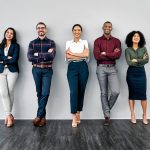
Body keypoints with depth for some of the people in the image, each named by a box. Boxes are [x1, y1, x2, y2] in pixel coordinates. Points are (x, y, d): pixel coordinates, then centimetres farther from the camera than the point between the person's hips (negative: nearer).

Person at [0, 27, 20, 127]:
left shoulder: (16, 46, 7)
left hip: (12, 71, -3)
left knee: (10, 92, -4)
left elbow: (14, 59, -6)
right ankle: (9, 115, -2)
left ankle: (8, 115, 8)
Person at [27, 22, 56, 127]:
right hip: (36, 70, 2)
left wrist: (38, 54, -11)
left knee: (45, 93, -10)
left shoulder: (51, 43, 4)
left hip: (47, 70, -2)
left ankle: (39, 116, 2)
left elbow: (52, 56, -12)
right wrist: (45, 55, -10)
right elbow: (30, 57, -6)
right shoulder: (32, 43, 8)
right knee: (39, 93, 6)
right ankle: (43, 116, 16)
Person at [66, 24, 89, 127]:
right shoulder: (68, 43, 10)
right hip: (72, 68, -1)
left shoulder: (84, 42, 10)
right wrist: (81, 55, -9)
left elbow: (86, 54, -7)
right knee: (73, 91, -11)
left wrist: (73, 53, -7)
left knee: (81, 91, 4)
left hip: (83, 67, 1)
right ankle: (74, 116, -5)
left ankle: (78, 113, 19)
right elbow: (68, 57, -4)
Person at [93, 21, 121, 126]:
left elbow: (118, 55, -8)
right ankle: (107, 116, 15)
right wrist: (112, 54, -8)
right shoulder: (98, 41, 3)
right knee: (104, 93, 4)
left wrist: (105, 53, -11)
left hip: (112, 68, 1)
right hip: (101, 68, -1)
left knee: (116, 91, -11)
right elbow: (97, 56, -10)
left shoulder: (116, 41, 7)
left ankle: (107, 108, 18)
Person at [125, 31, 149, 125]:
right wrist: (141, 61, -7)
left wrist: (136, 60, -11)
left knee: (143, 94, 0)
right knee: (132, 94, 4)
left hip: (141, 73, 1)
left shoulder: (143, 48, 6)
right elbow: (129, 62, -12)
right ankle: (133, 115, 14)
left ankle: (144, 115, 12)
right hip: (131, 73, -1)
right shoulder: (128, 50, 0)